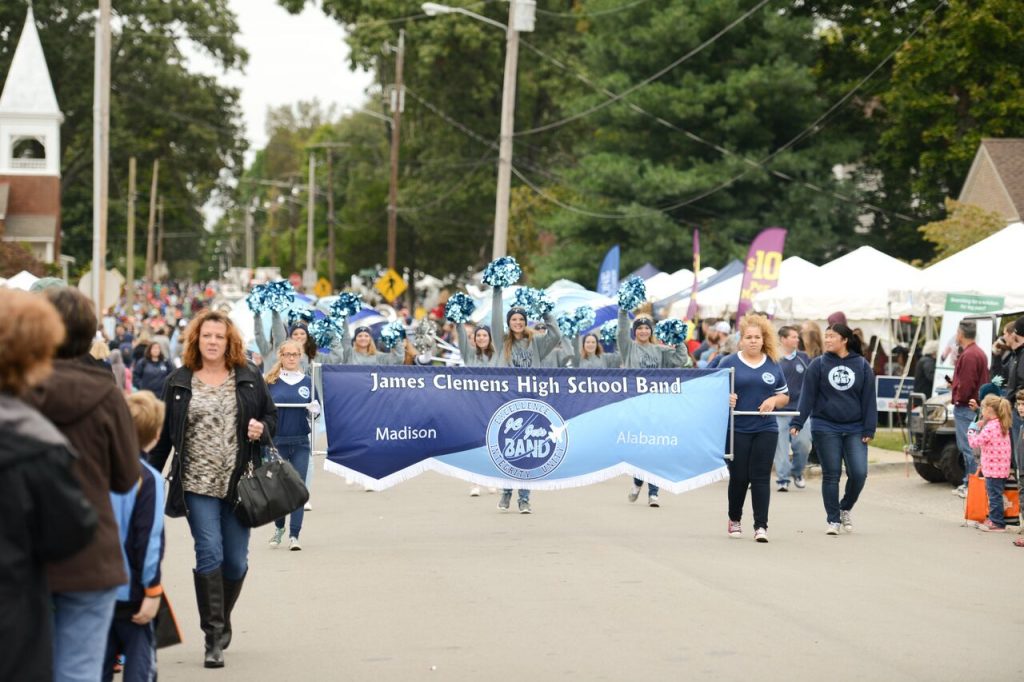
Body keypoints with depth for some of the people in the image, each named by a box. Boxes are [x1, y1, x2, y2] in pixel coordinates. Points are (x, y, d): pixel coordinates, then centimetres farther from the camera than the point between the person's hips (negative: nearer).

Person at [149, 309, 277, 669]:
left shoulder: (249, 378, 6)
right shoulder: (179, 382, 5)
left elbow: (272, 416, 14)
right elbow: (164, 434, 9)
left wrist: (262, 429, -9)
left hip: (239, 484, 1)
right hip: (198, 483, -1)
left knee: (236, 560, 3)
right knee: (209, 554, -11)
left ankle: (221, 622, 27)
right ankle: (214, 637, -6)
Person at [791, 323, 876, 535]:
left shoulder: (862, 365, 4)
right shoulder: (818, 364, 1)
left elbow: (868, 399, 4)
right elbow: (807, 396, -1)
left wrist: (869, 429, 0)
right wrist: (797, 422, -8)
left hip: (854, 430, 1)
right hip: (825, 428, -1)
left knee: (859, 473, -6)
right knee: (831, 475, 1)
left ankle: (846, 508, 21)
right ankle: (833, 520, 12)